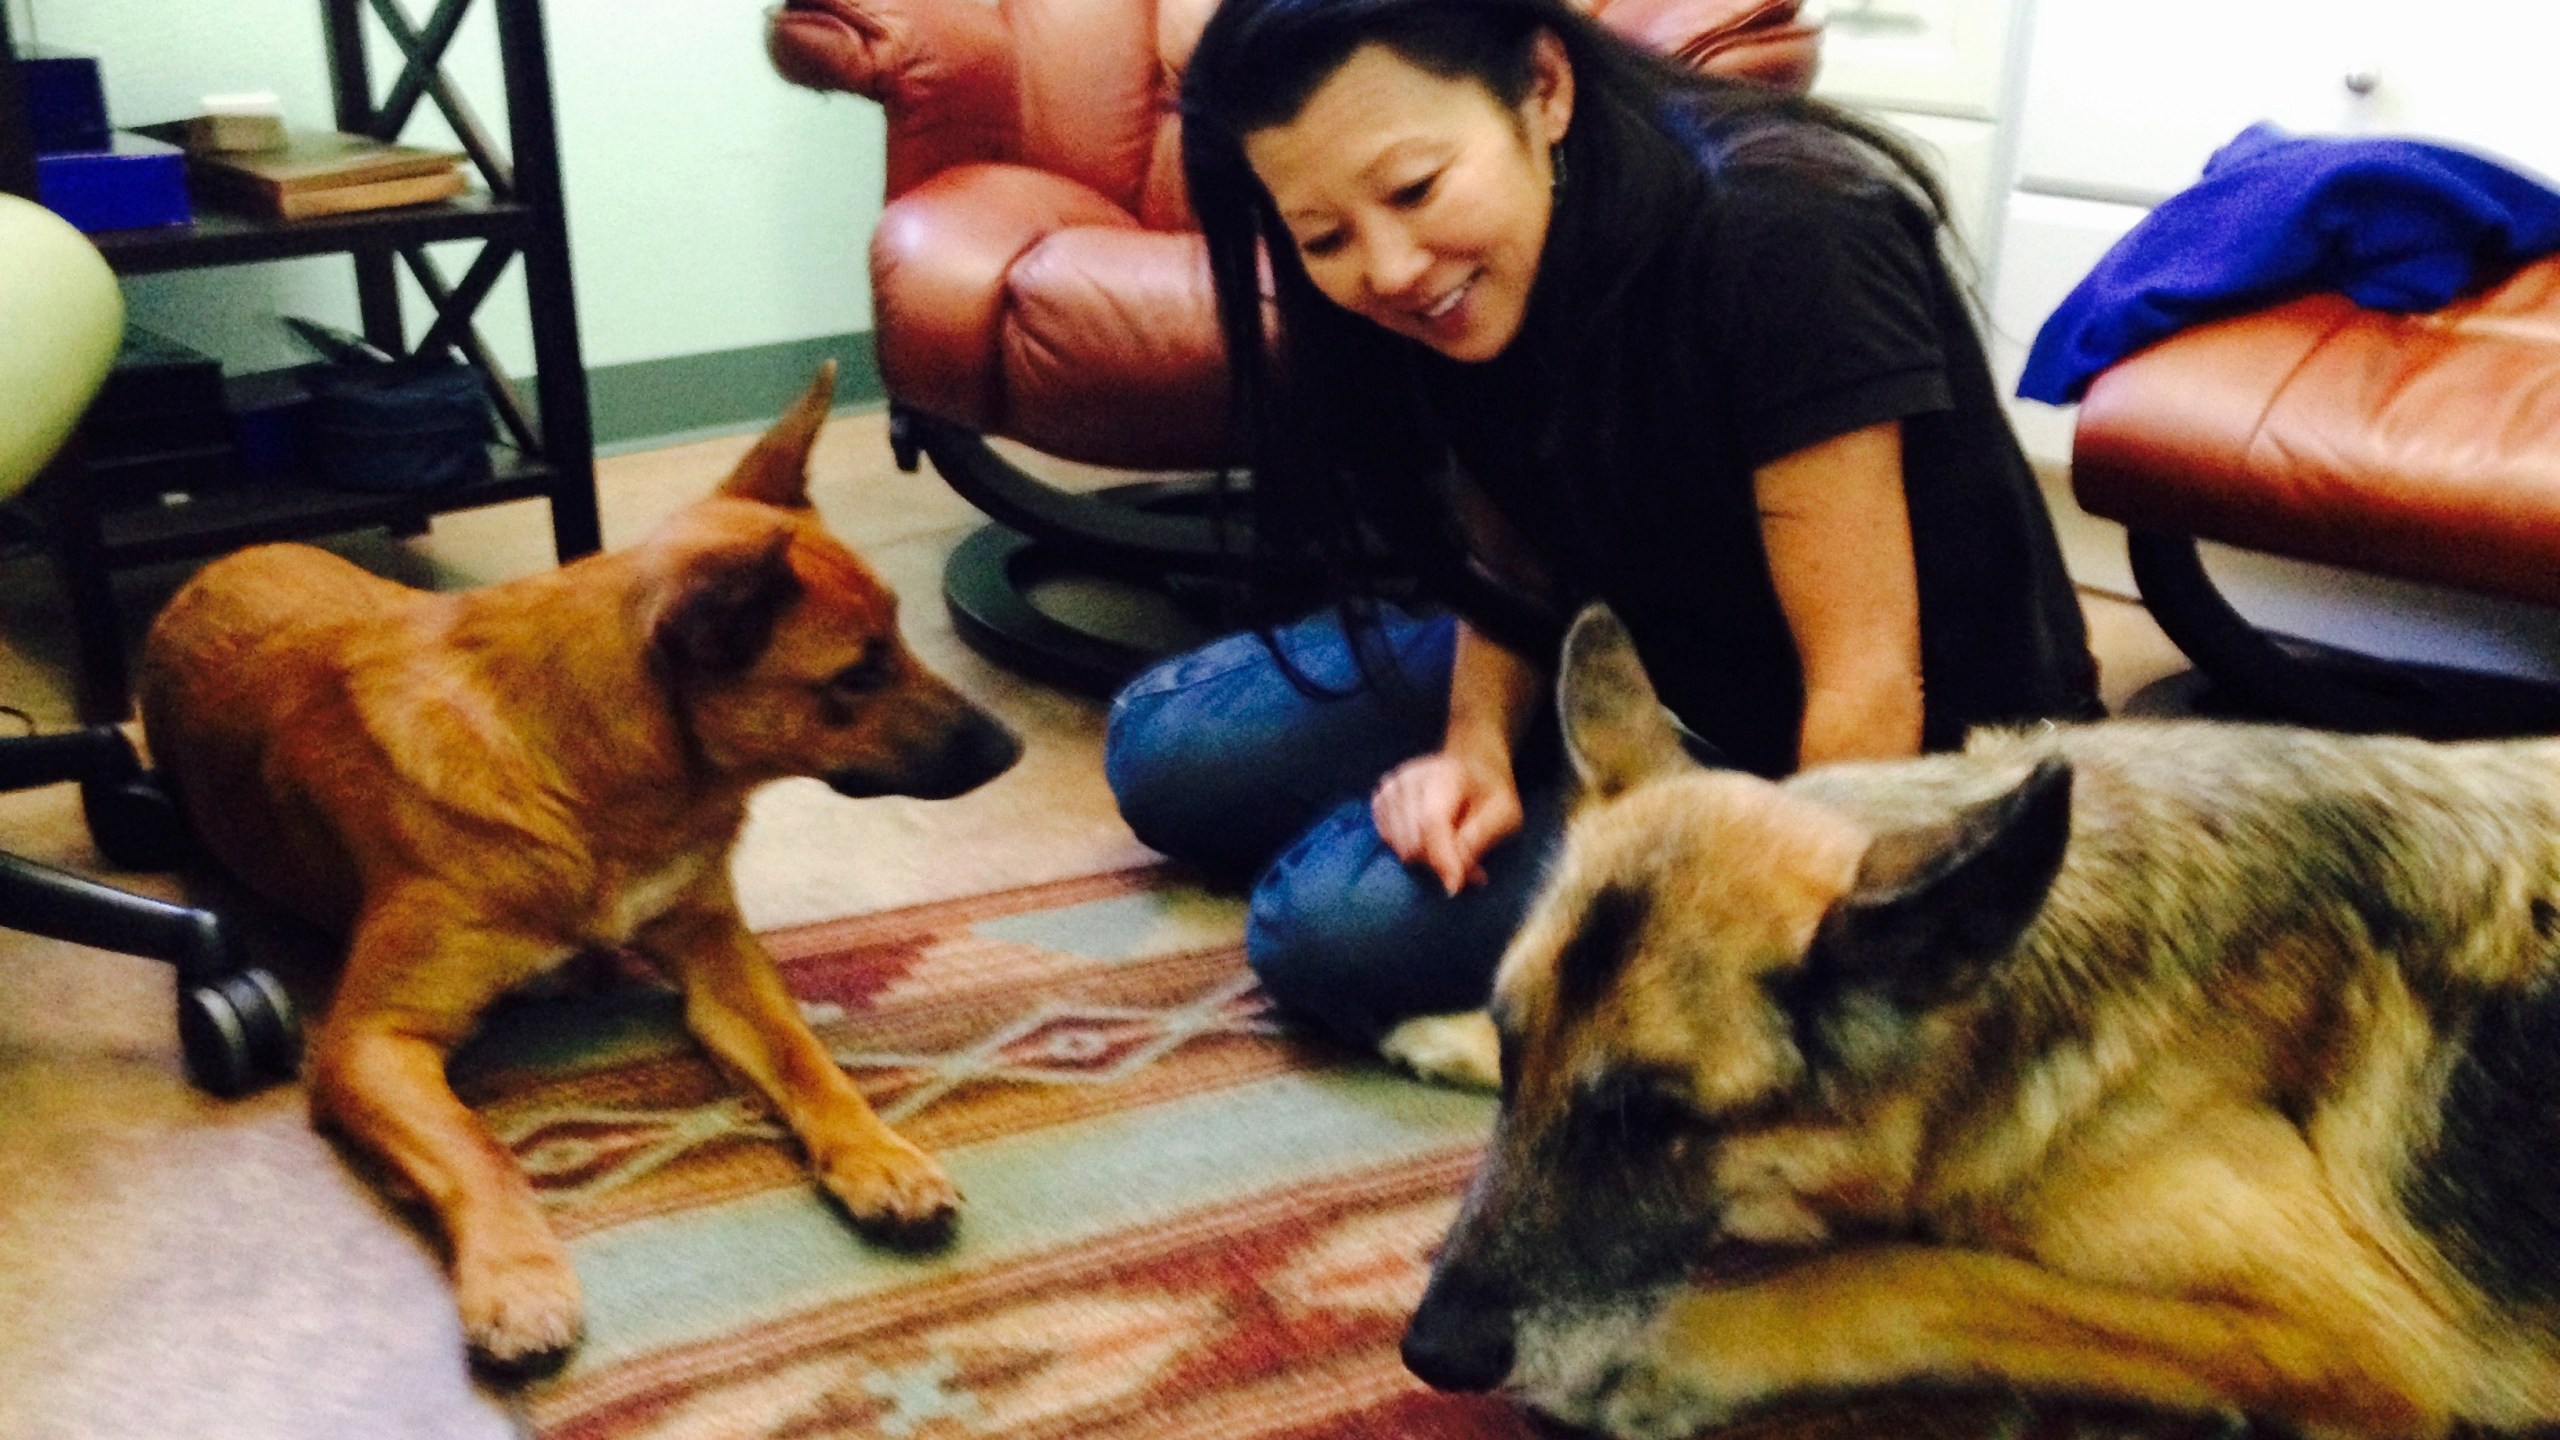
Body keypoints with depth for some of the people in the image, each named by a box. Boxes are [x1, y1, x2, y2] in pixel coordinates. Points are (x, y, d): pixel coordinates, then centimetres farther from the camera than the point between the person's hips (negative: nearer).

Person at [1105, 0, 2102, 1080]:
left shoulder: (1773, 241, -30)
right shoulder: (1459, 298, -9)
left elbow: (1870, 686, -28)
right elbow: (1512, 565, 5)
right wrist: (1478, 747, -16)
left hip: (1918, 761, -7)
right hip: (1642, 665, 8)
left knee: (1336, 916, -24)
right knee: (1166, 747, 1)